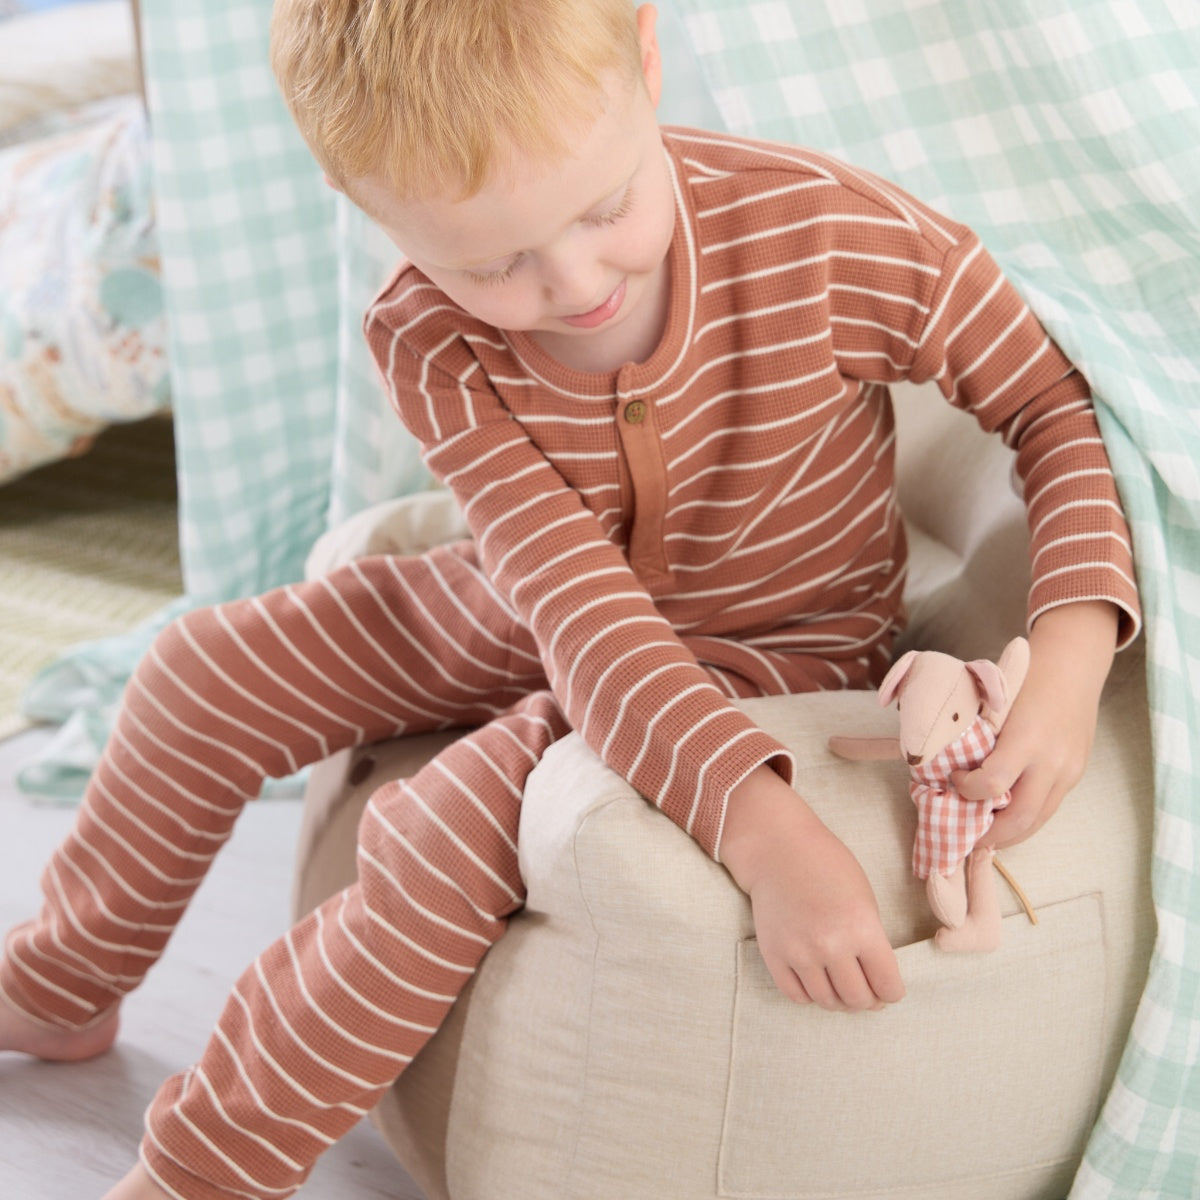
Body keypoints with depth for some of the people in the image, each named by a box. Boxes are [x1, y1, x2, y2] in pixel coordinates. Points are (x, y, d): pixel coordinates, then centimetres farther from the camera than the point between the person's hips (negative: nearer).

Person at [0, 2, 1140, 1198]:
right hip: (526, 618, 4)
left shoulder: (840, 240, -31)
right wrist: (763, 828, -47)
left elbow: (1064, 400, -19)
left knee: (445, 831, -26)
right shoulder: (430, 339, -25)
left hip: (770, 651, -4)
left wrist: (1069, 659, -36)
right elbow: (577, 604, -34)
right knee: (203, 676, 4)